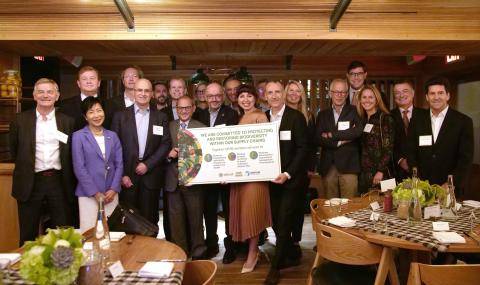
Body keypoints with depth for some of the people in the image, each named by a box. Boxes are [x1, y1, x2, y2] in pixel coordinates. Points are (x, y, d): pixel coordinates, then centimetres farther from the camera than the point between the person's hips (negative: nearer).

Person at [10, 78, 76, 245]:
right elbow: (14, 152, 11)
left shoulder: (67, 121, 4)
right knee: (28, 236, 11)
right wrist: (24, 167, 9)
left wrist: (70, 183, 5)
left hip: (59, 182, 0)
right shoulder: (20, 120, 2)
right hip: (30, 183, 0)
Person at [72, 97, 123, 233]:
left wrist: (113, 189, -5)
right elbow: (79, 168, -7)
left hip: (111, 193, 3)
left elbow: (119, 164, 7)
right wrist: (95, 193, -10)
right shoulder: (78, 136, -1)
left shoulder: (112, 136, 10)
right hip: (88, 194, -3)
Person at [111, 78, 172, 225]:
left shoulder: (161, 117, 7)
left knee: (149, 218, 5)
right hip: (127, 175, 0)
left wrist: (147, 165, -8)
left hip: (151, 175, 1)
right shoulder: (120, 116, 4)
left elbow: (166, 144, 1)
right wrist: (122, 174, -5)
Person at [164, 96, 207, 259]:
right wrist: (169, 154, -9)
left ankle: (198, 252, 23)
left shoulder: (201, 128, 0)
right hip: (173, 180, 2)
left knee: (196, 218, 8)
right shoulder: (169, 126, 9)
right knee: (175, 219, 10)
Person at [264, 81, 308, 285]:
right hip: (271, 177, 5)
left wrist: (287, 174, -18)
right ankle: (290, 257, 30)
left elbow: (302, 148, -10)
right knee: (276, 221, 11)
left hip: (290, 178, -5)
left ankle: (275, 266, 10)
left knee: (284, 222, -3)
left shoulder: (296, 117, -7)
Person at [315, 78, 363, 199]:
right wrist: (340, 141, -9)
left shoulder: (354, 111, 4)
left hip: (348, 166, -2)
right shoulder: (323, 114, 11)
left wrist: (331, 135, -10)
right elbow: (318, 139, 1)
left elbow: (358, 131, -14)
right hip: (327, 167, 3)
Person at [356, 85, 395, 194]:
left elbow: (388, 148, -11)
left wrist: (380, 171, -17)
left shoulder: (385, 118, -5)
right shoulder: (361, 119, 12)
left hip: (380, 174, -5)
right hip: (364, 173, 5)